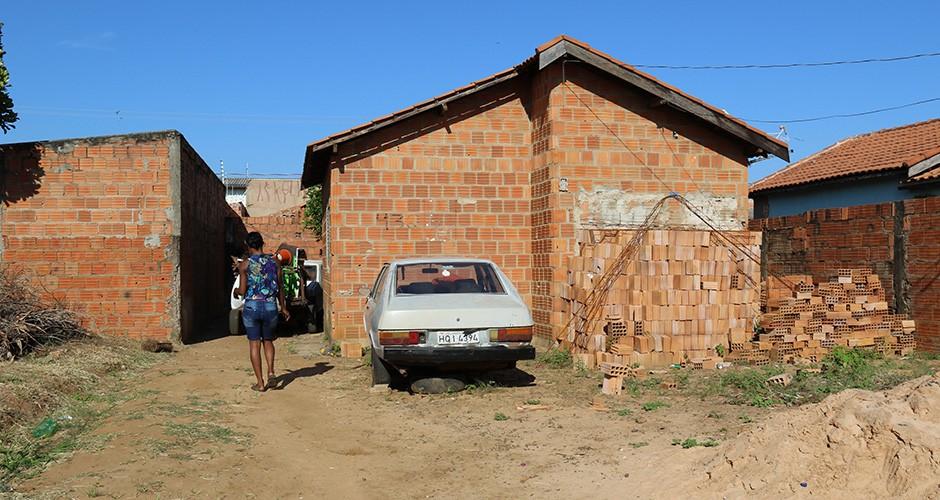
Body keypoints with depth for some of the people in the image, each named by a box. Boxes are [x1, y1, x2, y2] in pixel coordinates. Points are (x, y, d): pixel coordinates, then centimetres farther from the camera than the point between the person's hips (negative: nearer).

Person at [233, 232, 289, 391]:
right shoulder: (274, 262, 2)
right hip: (270, 306, 2)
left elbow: (242, 290, -6)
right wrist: (283, 307, 17)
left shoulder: (245, 264, -5)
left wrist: (236, 292, 18)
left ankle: (260, 382, 6)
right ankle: (271, 372, -1)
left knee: (254, 344, 6)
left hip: (252, 306, -2)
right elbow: (280, 287, 6)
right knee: (268, 341, 19)